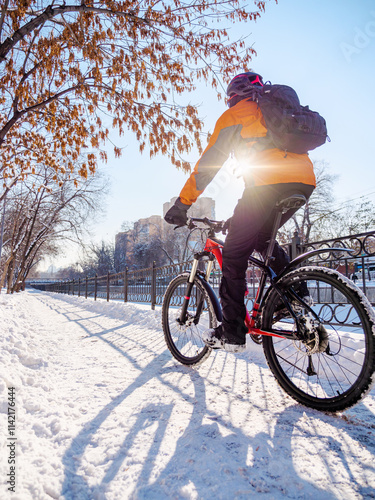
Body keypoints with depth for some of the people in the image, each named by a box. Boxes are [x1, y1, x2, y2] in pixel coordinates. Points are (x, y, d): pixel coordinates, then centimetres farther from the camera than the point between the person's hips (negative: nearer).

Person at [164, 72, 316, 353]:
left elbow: (208, 163, 5)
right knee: (260, 238, 28)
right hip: (304, 183, 8)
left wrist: (182, 204, 8)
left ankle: (231, 334, 4)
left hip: (268, 184, -7)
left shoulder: (235, 115, 13)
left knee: (234, 255, 2)